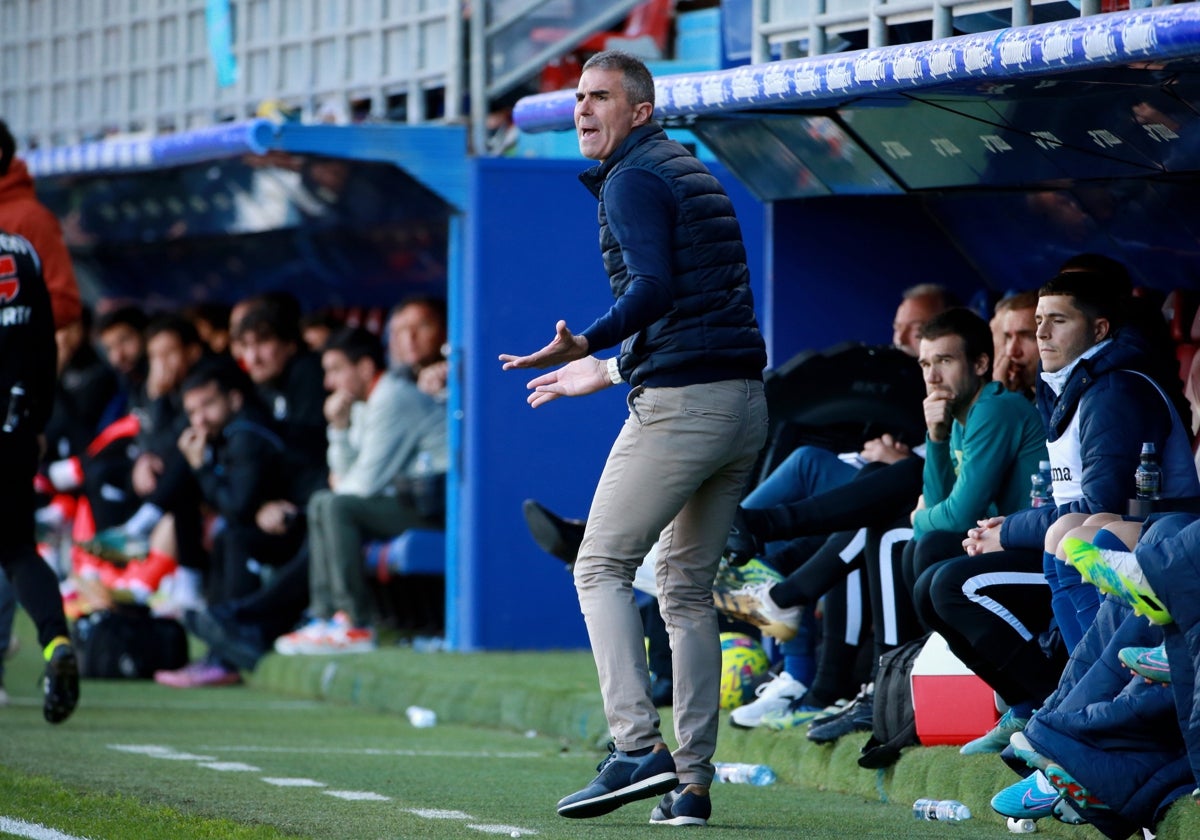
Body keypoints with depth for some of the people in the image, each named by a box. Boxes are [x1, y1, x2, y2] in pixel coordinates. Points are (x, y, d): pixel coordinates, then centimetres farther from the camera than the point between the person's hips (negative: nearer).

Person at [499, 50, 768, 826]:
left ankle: (639, 748, -15)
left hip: (680, 405, -9)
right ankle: (691, 783, 9)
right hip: (746, 404, 9)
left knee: (602, 567, -2)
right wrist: (613, 370, 34)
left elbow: (655, 287, -22)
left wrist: (588, 344, -32)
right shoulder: (693, 171, 22)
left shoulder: (632, 179, -7)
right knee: (689, 587, 12)